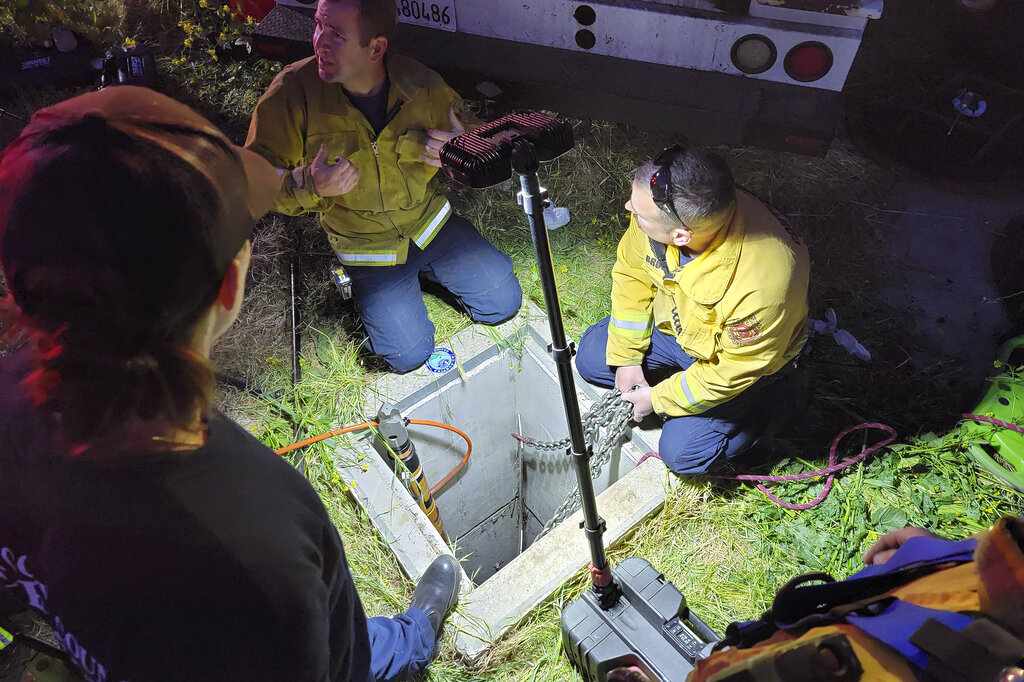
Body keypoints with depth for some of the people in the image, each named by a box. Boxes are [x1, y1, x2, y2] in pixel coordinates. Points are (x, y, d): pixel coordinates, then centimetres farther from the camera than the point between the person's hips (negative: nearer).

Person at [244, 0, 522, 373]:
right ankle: (364, 285, 19)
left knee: (503, 302, 1)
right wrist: (309, 185, -35)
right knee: (409, 354, -10)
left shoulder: (421, 84, -15)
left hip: (431, 220, 3)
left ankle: (424, 269, 24)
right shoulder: (294, 91, -19)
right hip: (365, 243, -2)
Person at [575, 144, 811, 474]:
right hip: (676, 321, 5)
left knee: (682, 452, -7)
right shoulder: (663, 207, -29)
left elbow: (729, 373, -27)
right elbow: (632, 272, -9)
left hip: (741, 356, -5)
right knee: (592, 357, 1)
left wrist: (657, 399, -14)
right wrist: (627, 358, -5)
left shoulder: (760, 286, -45)